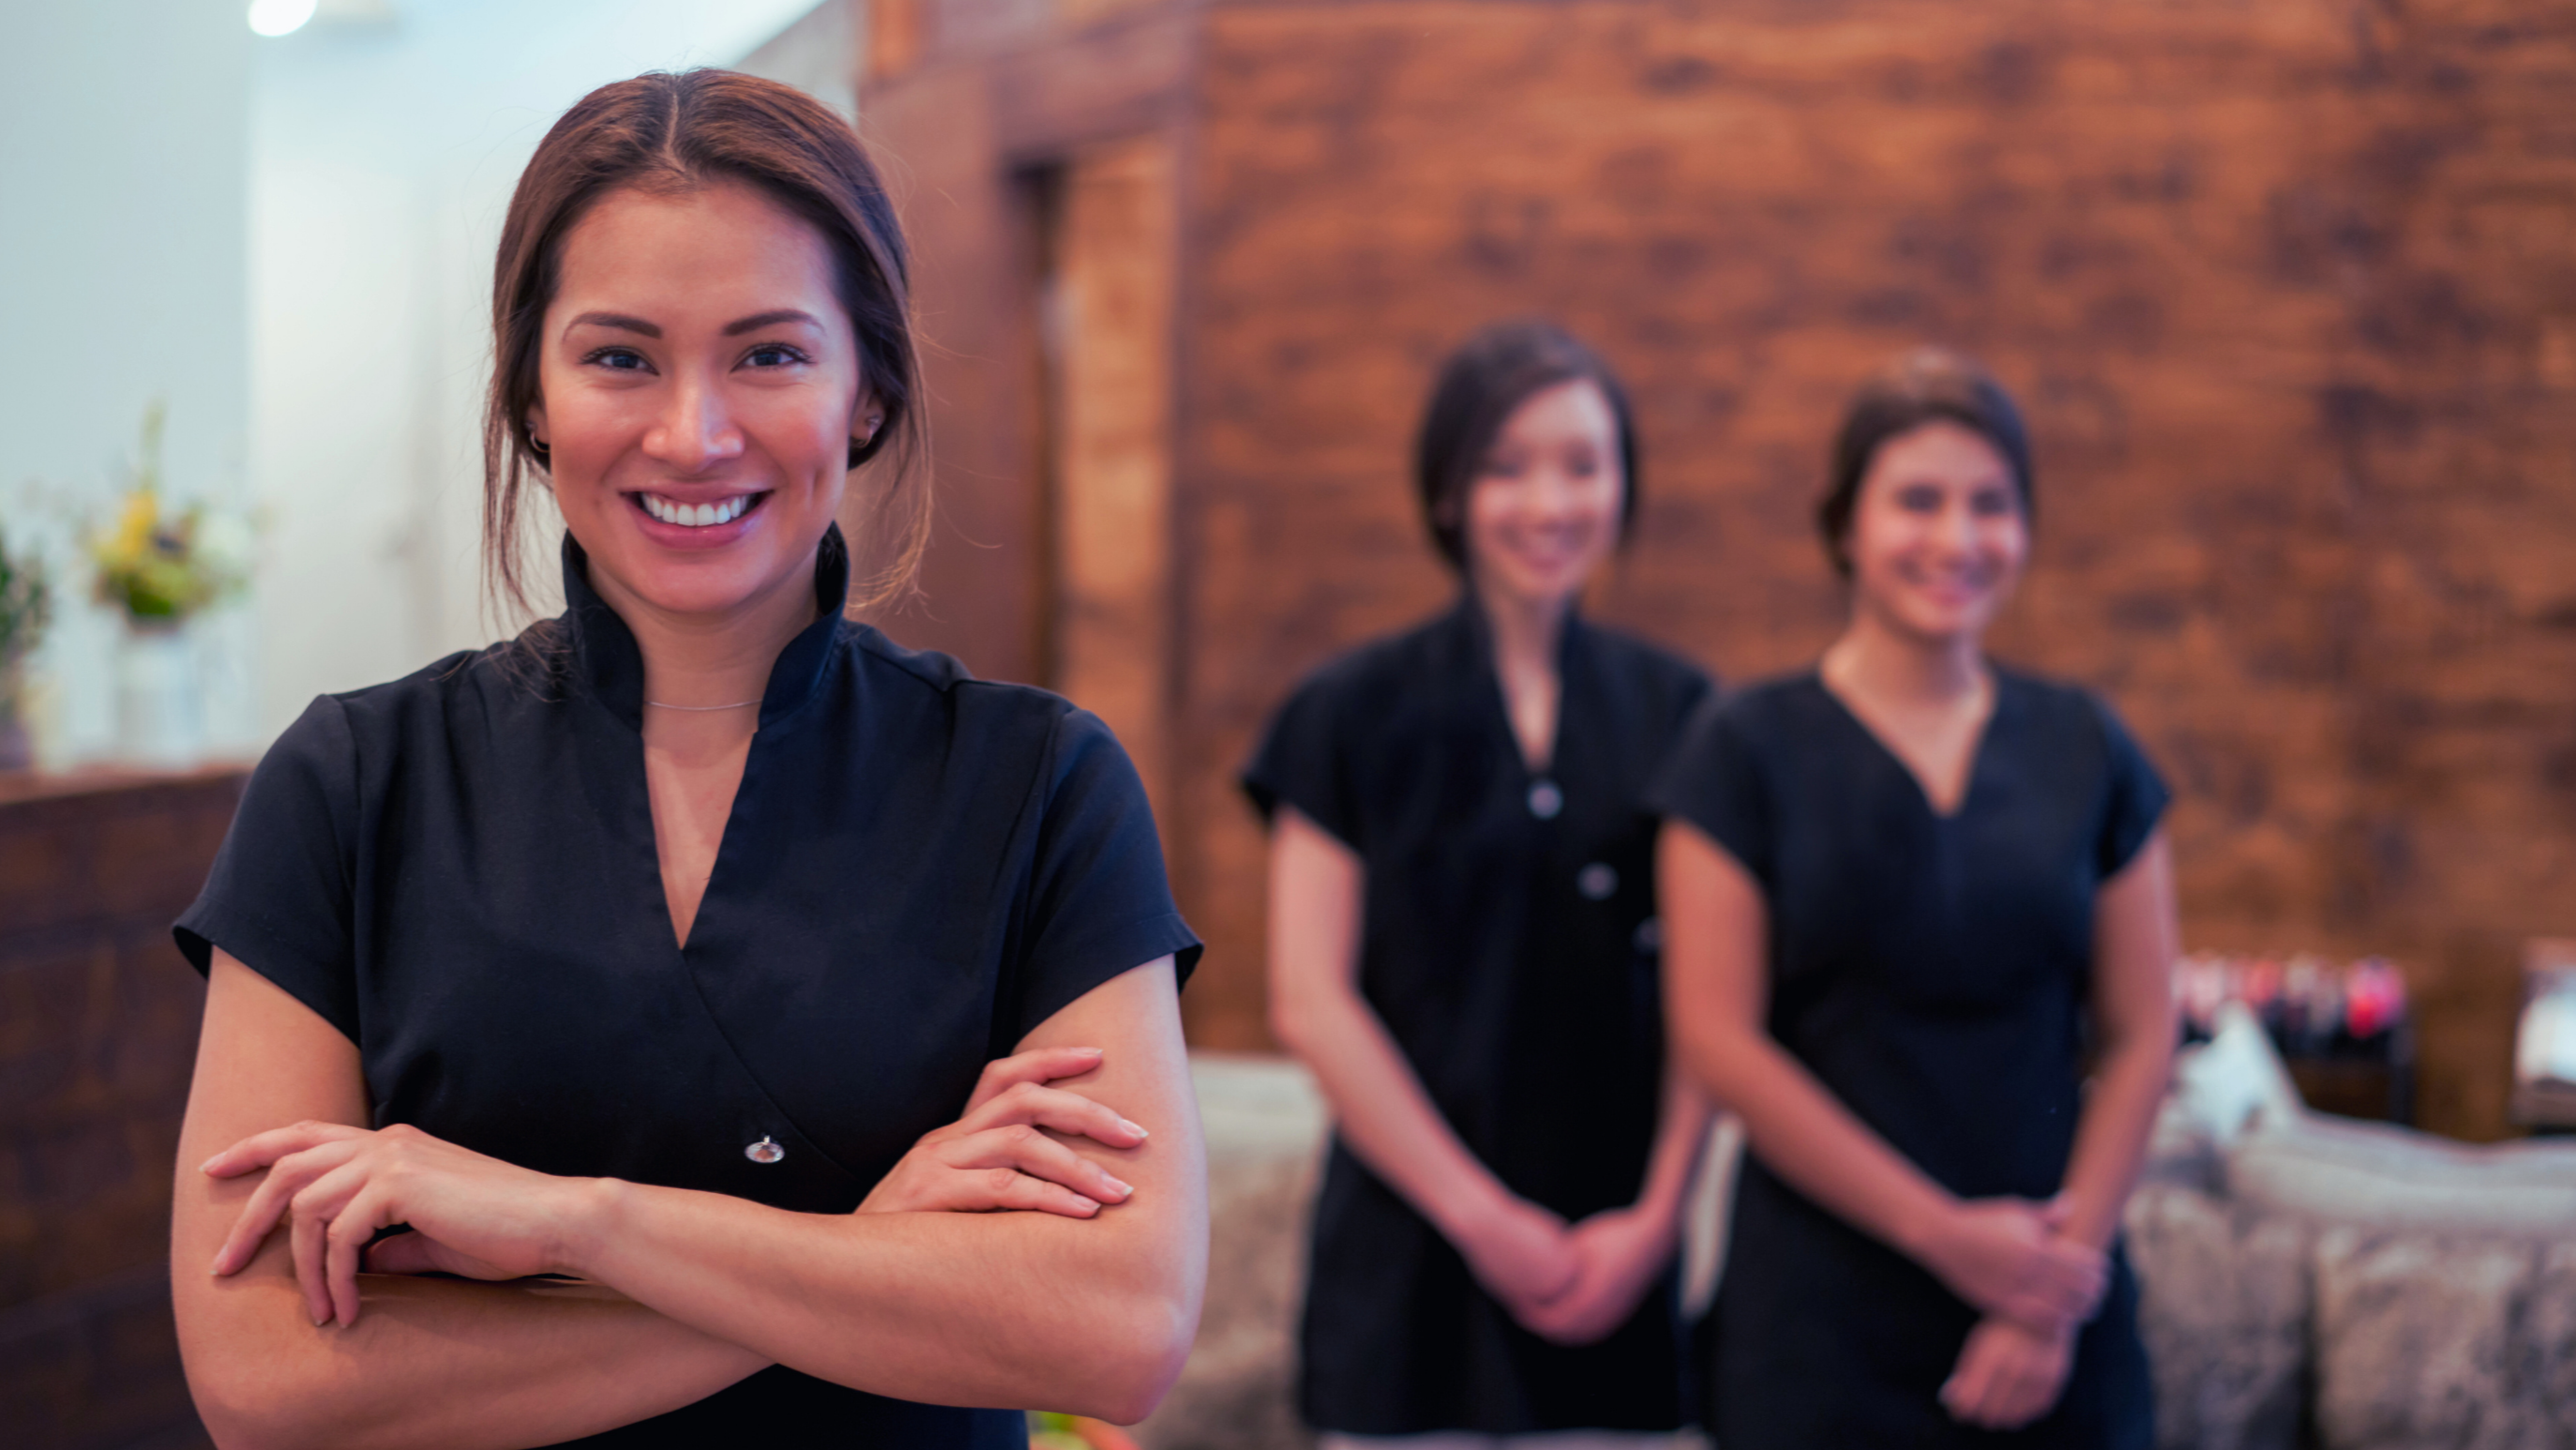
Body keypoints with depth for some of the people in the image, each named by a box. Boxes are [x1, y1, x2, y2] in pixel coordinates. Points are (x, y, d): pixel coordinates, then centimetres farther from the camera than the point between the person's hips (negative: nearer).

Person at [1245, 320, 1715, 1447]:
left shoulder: (1674, 711, 6)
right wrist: (1478, 1212, -9)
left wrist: (1656, 1214, -6)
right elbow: (1309, 1000, -5)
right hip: (1411, 1258, -2)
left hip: (1614, 1259, 2)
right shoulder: (1357, 712, 0)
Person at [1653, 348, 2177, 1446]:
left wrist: (2057, 1282, -6)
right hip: (1820, 1315, -2)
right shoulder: (1748, 750, -2)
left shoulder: (2087, 751, 6)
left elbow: (2138, 1037, 5)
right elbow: (1719, 1040, -8)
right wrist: (1947, 1234, -11)